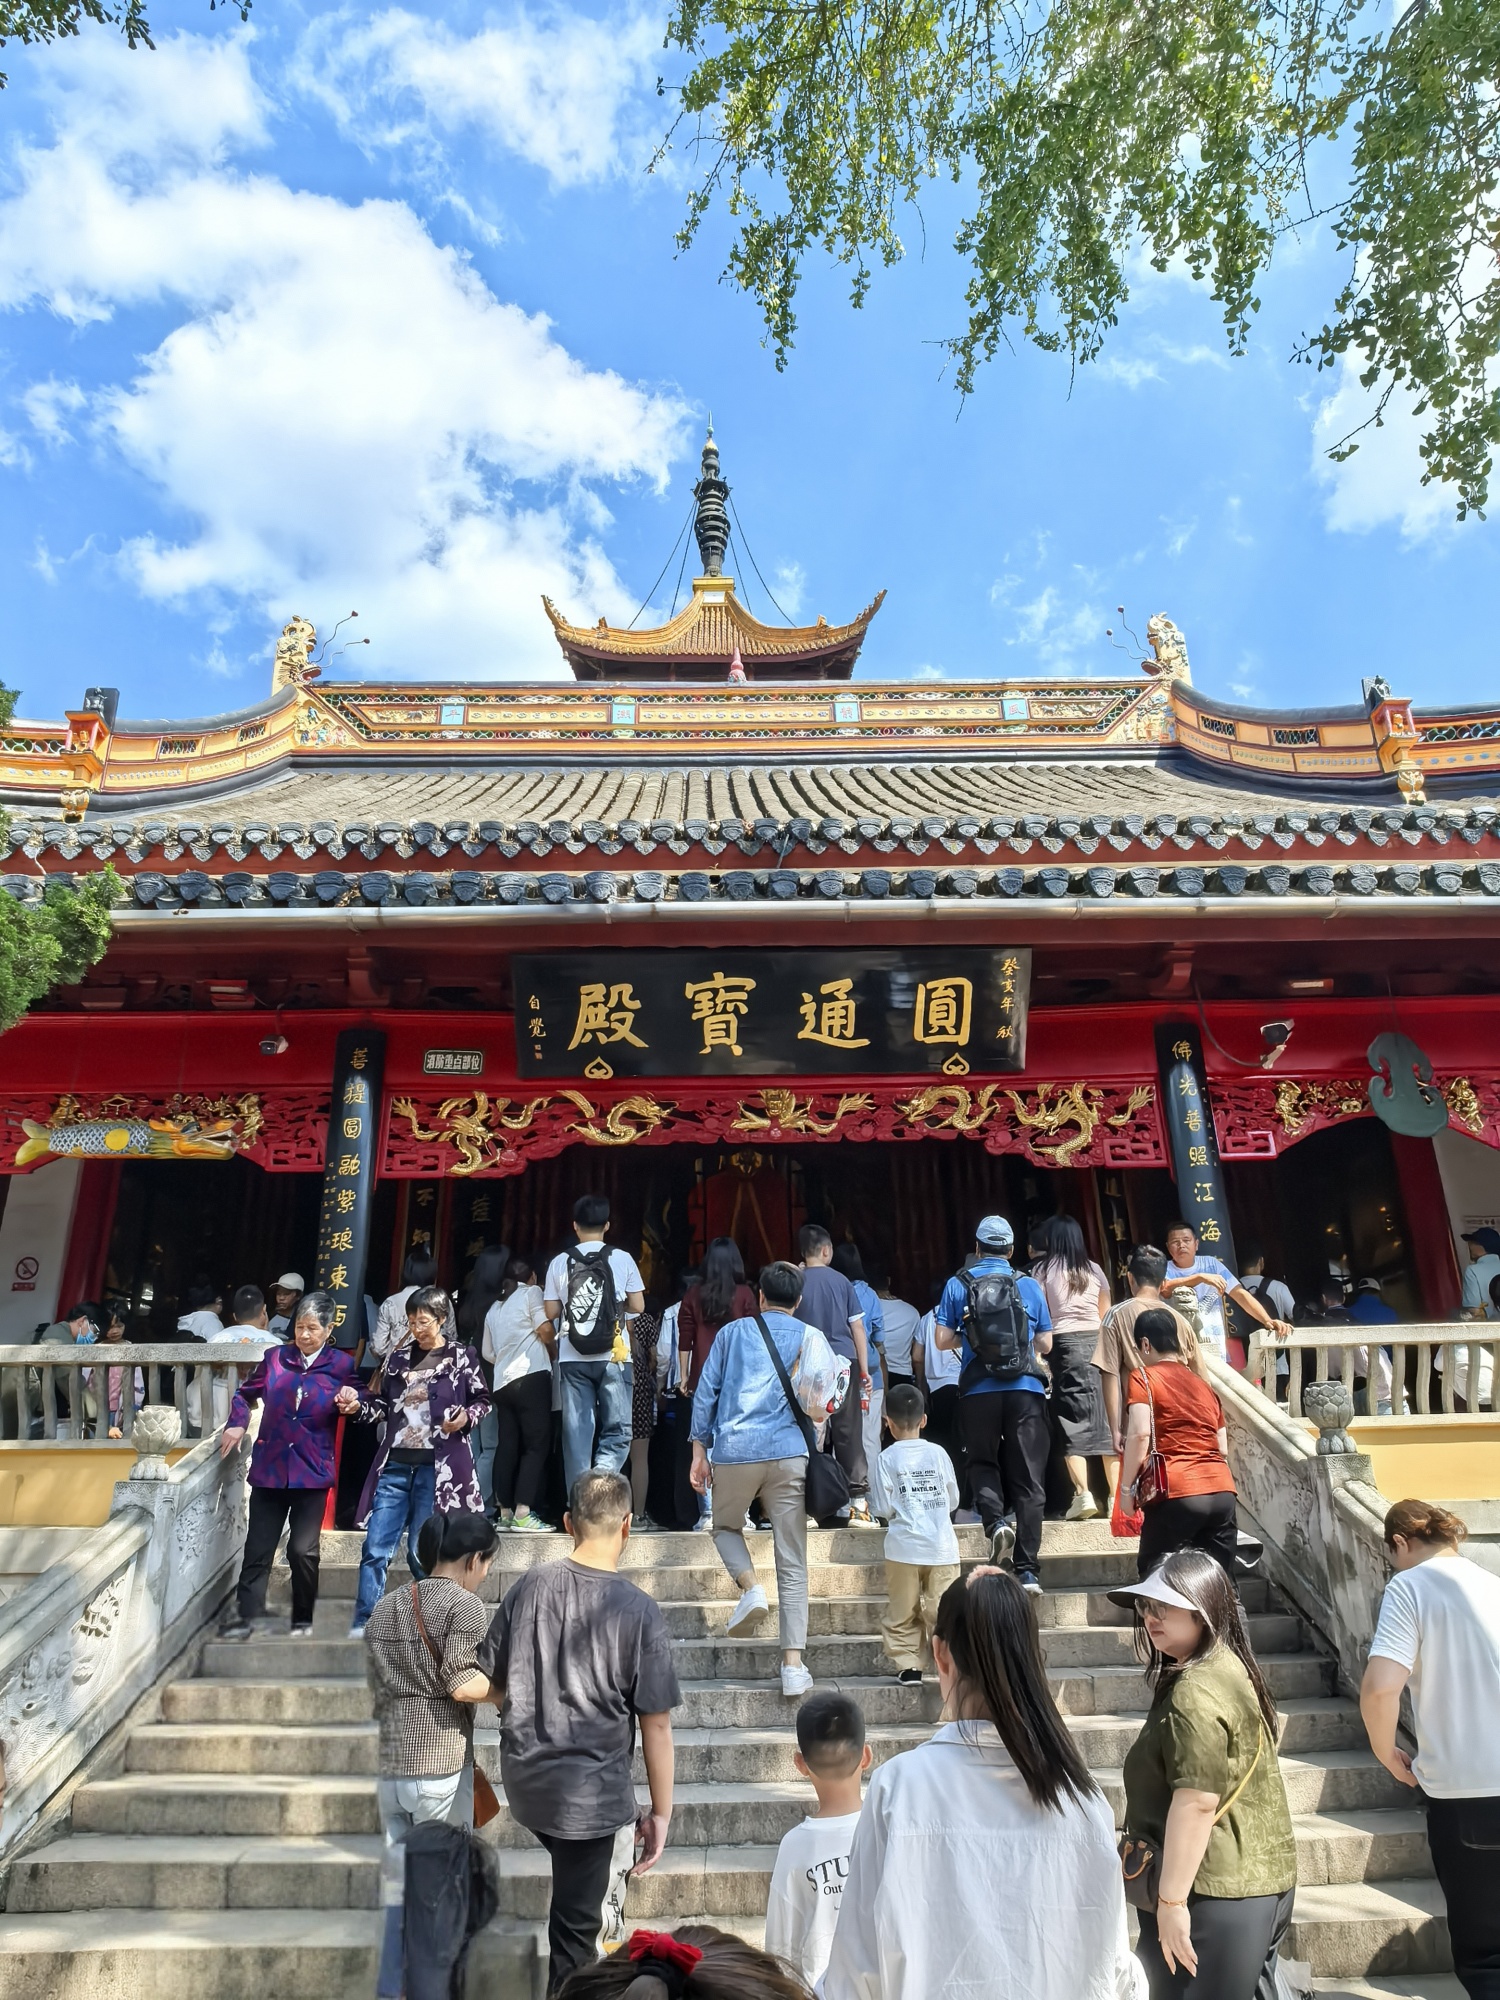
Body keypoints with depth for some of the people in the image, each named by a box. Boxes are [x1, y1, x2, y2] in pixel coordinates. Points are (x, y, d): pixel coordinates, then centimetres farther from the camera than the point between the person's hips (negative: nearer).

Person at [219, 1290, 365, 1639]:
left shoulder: (341, 1365, -1)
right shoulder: (275, 1358, 4)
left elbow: (360, 1398, 9)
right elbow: (245, 1393, 18)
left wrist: (353, 1401, -13)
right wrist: (237, 1423, 4)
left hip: (312, 1471, -2)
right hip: (270, 1467, 2)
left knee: (302, 1549, 1)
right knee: (258, 1548, 5)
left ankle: (303, 1619, 18)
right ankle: (245, 1614, 15)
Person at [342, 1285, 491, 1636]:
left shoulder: (462, 1357, 1)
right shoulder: (397, 1357, 11)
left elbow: (482, 1400, 5)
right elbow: (383, 1406, 16)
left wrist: (466, 1417, -14)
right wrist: (358, 1405, -3)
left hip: (438, 1467, -4)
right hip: (394, 1465, 4)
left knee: (421, 1552, 4)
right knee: (375, 1548, 0)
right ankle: (362, 1625, 10)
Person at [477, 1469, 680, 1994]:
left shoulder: (530, 1586, -8)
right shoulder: (639, 1611, -18)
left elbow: (491, 1684, 2)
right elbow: (656, 1723, -13)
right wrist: (661, 1811, -1)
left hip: (525, 1782, 5)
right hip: (595, 1797, -4)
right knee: (579, 1931, 13)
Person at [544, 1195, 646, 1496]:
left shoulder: (560, 1262, 2)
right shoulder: (622, 1259, -2)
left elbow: (551, 1312, 4)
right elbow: (638, 1306, 2)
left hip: (573, 1359, 2)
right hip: (613, 1357, -2)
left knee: (577, 1431, 8)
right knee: (617, 1429, 6)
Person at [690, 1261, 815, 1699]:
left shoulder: (732, 1331, 12)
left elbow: (706, 1391, 7)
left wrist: (699, 1452, 10)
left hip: (735, 1449, 0)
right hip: (790, 1453, 0)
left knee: (725, 1526, 25)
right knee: (792, 1562, 4)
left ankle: (750, 1587, -1)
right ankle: (793, 1665, -2)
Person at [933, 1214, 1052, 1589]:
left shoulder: (958, 1285, 2)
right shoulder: (1030, 1286, 5)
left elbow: (942, 1339, 2)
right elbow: (1045, 1343, 10)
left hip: (978, 1391, 0)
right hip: (1025, 1389, 1)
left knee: (982, 1462, 19)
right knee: (1028, 1477, 6)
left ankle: (995, 1519, -7)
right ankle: (1027, 1569, 4)